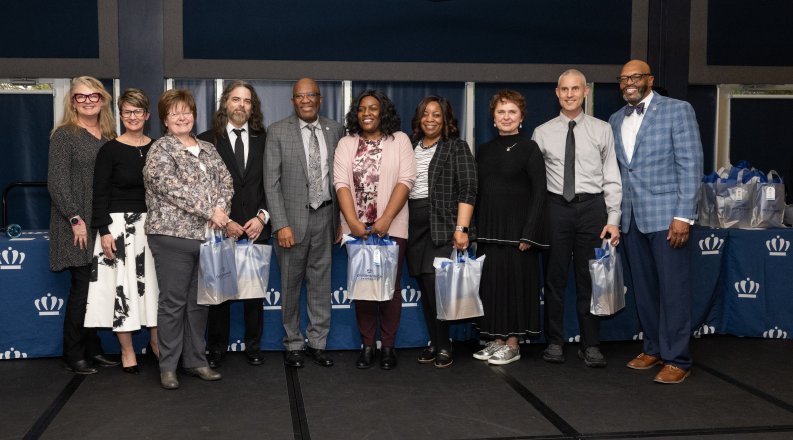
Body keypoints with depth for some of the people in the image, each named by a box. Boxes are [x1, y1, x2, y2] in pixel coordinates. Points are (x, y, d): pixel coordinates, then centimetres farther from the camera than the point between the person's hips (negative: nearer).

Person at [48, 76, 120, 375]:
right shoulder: (65, 135, -4)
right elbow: (56, 181, -10)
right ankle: (73, 354, 8)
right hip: (77, 224, -5)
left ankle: (92, 349, 16)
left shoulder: (108, 136, 13)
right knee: (83, 285, -4)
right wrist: (75, 219, -14)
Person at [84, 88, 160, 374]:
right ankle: (127, 351, 10)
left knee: (153, 281, 8)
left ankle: (156, 341, 22)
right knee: (123, 284, 0)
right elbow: (100, 193, -5)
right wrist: (104, 231, -12)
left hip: (152, 223, 3)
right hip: (119, 224, -3)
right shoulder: (110, 150, -4)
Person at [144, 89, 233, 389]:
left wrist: (221, 210, -10)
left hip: (207, 235, 6)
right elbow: (173, 189, -16)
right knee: (173, 302, 0)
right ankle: (168, 366, 9)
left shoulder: (208, 149, 16)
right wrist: (210, 211, -17)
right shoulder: (160, 150, -4)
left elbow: (226, 182, 9)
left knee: (199, 302, 11)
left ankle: (195, 360, 20)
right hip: (173, 235, -6)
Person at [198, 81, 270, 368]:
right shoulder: (207, 140, 3)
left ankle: (253, 346, 17)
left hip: (256, 229, 2)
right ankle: (216, 348, 15)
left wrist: (262, 217, -5)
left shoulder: (264, 140, 9)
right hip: (219, 229, -2)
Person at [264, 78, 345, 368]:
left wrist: (341, 219, 5)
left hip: (325, 216, 2)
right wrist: (281, 224, -12)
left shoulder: (335, 130, 6)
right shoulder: (278, 131, -3)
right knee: (291, 285, 7)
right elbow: (271, 182, -6)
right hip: (293, 218, -2)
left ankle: (318, 343, 20)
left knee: (321, 283, 9)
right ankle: (293, 345, 21)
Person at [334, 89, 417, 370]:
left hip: (391, 227, -2)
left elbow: (406, 180, -5)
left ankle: (388, 346, 10)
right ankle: (367, 345, 14)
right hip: (357, 227, 2)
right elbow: (341, 183, 1)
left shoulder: (399, 140, 3)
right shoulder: (346, 144, 9)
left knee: (390, 286, 1)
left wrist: (385, 220, -14)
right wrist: (353, 222, -12)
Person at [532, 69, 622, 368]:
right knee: (554, 277, 6)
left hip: (592, 207, 0)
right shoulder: (542, 133, 6)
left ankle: (590, 346, 14)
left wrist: (613, 219, -4)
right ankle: (554, 343, 16)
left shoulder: (602, 130, 5)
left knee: (589, 278, 5)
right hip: (556, 207, 1)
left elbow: (612, 178, 3)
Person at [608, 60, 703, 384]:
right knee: (643, 287, 11)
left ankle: (677, 360, 5)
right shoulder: (616, 120, 14)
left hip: (666, 214, -6)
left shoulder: (677, 110, -3)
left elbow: (690, 164, -8)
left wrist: (683, 216, -14)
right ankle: (653, 348, 23)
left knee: (673, 289, -2)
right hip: (631, 218, 6)